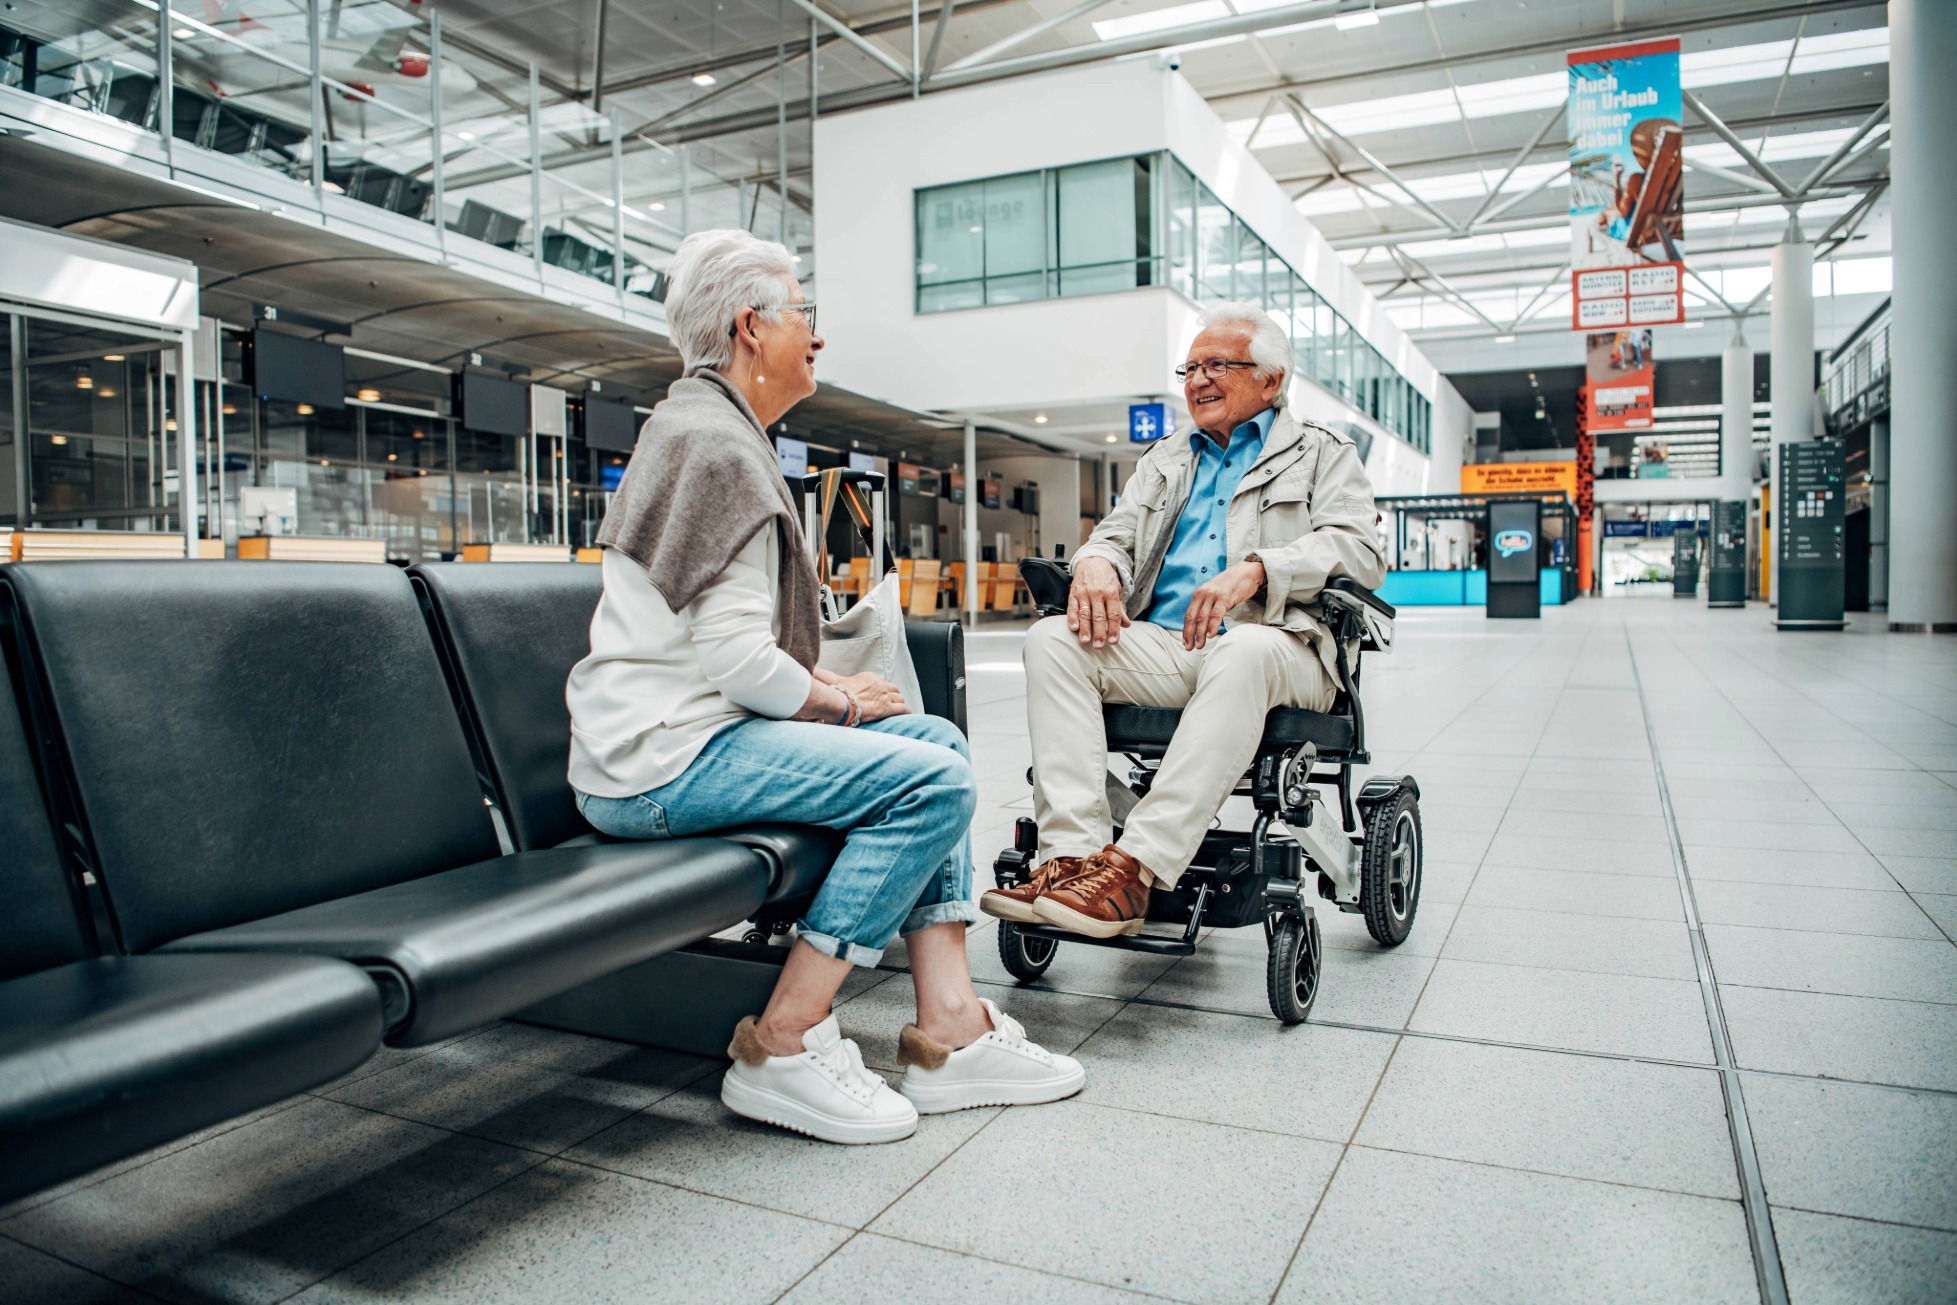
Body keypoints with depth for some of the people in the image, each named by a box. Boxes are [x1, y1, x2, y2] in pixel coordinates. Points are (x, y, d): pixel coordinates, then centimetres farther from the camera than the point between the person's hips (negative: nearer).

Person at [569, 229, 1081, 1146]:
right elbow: (732, 652, -21)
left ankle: (949, 1028, 1)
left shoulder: (706, 429, 22)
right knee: (932, 781, -21)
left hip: (693, 726, 11)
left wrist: (824, 682, 9)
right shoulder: (715, 443, -13)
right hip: (659, 761, -11)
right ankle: (784, 1046, -12)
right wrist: (840, 705, -5)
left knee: (937, 739, 7)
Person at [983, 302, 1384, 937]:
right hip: (1161, 643, 5)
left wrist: (1255, 570, -20)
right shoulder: (1164, 460, 29)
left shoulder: (1323, 453, 14)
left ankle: (1135, 868, -44)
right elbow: (1118, 532, 20)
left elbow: (1359, 549, -3)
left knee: (1244, 651, -40)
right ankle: (1072, 852, -33)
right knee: (1051, 639, -22)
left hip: (1270, 644, -4)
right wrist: (1097, 562, -7)